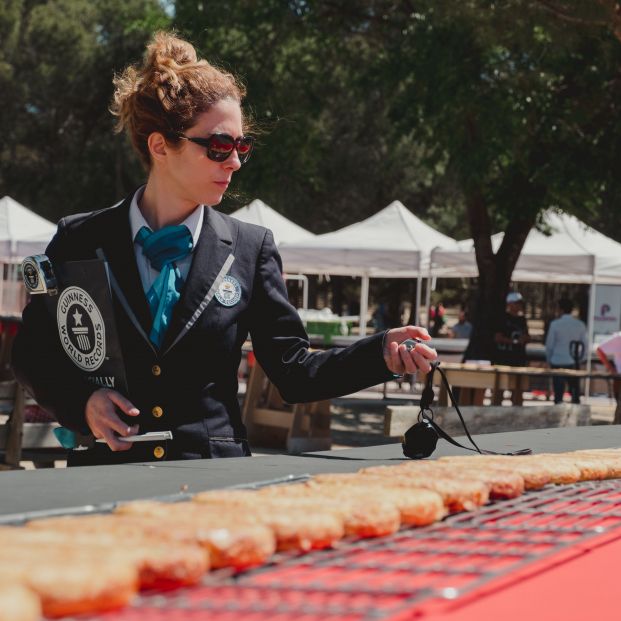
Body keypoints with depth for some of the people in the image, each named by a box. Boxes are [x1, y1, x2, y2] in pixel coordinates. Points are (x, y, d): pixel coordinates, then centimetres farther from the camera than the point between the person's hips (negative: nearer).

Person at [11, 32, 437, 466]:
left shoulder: (252, 248, 7)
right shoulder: (80, 240, 4)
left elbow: (293, 373, 7)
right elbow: (32, 353, 12)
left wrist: (383, 353, -7)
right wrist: (80, 401, -7)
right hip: (108, 475, 0)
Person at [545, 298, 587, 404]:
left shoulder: (555, 324, -7)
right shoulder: (580, 325, 3)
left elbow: (549, 345, -2)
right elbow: (584, 345, 7)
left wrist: (549, 360, 13)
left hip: (557, 362, -3)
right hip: (573, 363, 3)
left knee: (558, 393, 1)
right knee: (575, 393, 7)